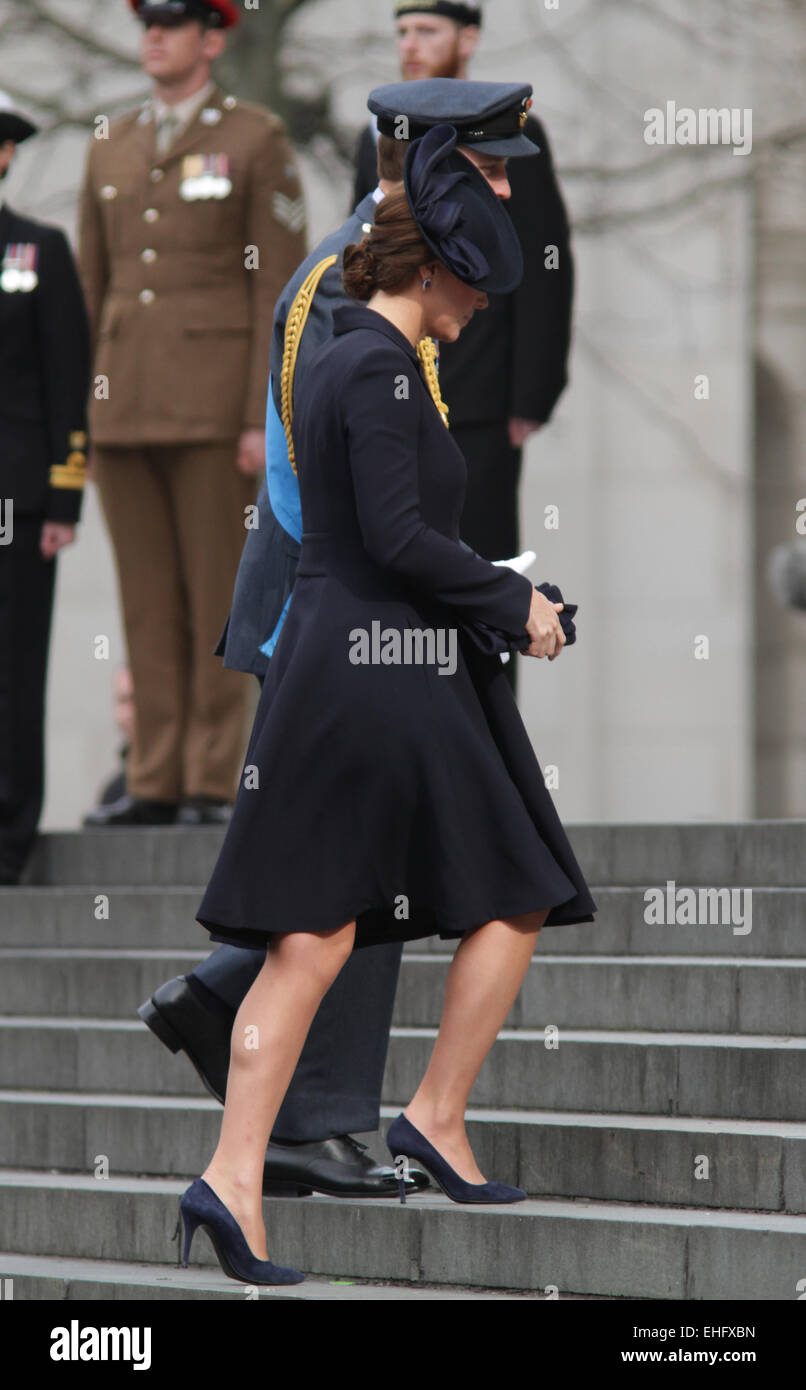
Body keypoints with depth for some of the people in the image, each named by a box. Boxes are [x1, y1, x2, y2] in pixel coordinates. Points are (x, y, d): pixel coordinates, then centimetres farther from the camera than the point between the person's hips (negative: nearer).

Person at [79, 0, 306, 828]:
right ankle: (155, 784, 8)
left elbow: (280, 287, -6)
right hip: (124, 410, 5)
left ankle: (213, 786, -1)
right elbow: (91, 286, 17)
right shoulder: (111, 149, 15)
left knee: (215, 597, -3)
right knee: (147, 603, 5)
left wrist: (266, 419, -13)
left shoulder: (257, 141, -1)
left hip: (214, 410, -5)